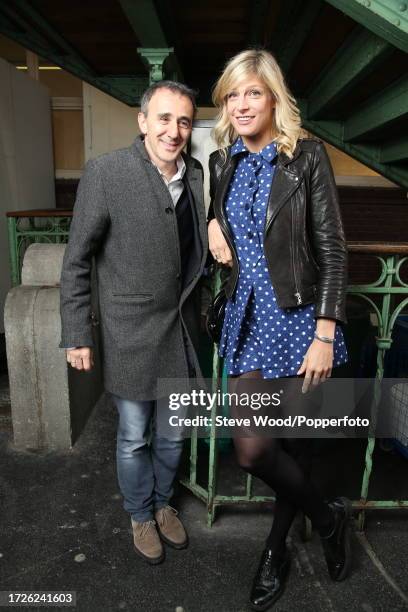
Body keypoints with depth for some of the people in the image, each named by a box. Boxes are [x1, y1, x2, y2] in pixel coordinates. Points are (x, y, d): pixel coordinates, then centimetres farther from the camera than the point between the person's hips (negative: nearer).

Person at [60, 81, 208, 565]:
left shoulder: (196, 174, 3)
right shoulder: (105, 172, -13)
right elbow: (76, 261, -9)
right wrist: (76, 336, -9)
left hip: (182, 328, 5)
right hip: (132, 332, -4)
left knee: (173, 433, 20)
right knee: (134, 438, 14)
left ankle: (161, 502, 47)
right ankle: (141, 516, 42)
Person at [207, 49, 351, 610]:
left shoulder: (307, 155, -5)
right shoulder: (222, 163, 8)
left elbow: (332, 250, -7)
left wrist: (325, 335, -13)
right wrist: (213, 221, 0)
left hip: (299, 317, -4)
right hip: (247, 318, 4)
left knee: (293, 440, 6)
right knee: (251, 449, 2)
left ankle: (277, 551, 34)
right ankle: (328, 517, 31)